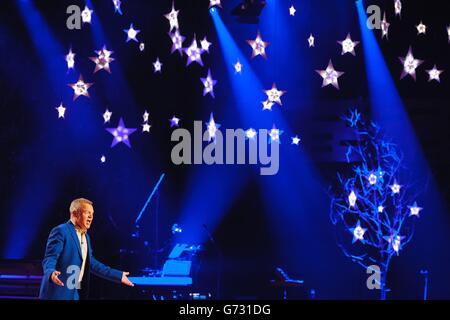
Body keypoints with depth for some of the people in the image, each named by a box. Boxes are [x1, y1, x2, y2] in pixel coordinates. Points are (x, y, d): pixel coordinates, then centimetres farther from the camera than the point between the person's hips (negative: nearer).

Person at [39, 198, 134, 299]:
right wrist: (51, 273, -40)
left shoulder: (85, 236, 18)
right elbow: (49, 258, -16)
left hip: (78, 294, 9)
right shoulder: (60, 231, -9)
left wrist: (118, 275, 20)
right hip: (59, 293, -9)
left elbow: (90, 263, 23)